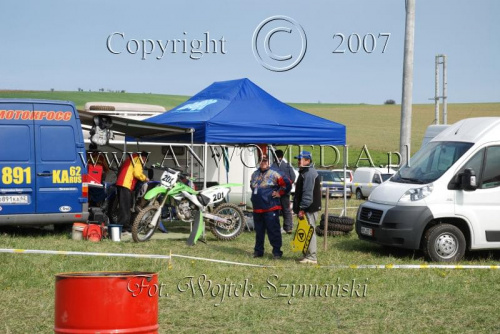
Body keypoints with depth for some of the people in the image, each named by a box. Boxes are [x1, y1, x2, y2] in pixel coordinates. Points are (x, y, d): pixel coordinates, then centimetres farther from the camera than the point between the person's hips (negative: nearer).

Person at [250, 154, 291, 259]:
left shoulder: (274, 174, -5)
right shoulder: (254, 174, 13)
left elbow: (287, 184, -3)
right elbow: (252, 186, 32)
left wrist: (279, 193, -2)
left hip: (270, 208, -6)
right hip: (257, 208, 6)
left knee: (273, 231, -5)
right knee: (259, 231, 13)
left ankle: (277, 251, 1)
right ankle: (258, 251, 22)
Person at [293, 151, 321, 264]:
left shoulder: (309, 173, -16)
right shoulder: (305, 172, 20)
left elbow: (308, 193, -23)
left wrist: (302, 208, -23)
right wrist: (300, 208, 24)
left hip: (309, 208, -11)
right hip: (307, 208, 11)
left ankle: (311, 257, -9)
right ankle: (308, 255, 19)